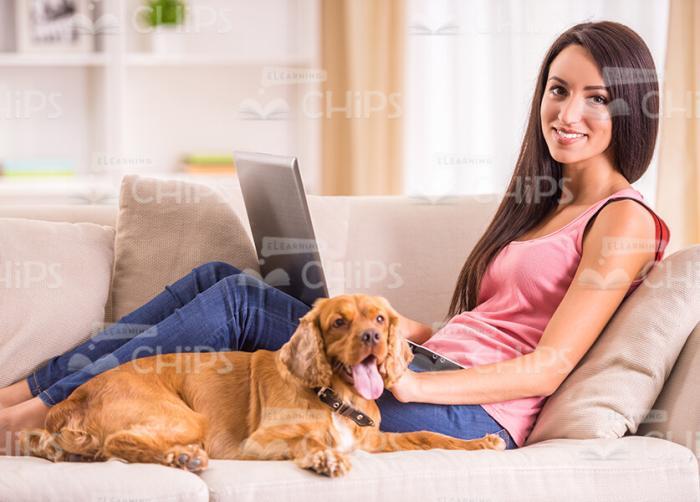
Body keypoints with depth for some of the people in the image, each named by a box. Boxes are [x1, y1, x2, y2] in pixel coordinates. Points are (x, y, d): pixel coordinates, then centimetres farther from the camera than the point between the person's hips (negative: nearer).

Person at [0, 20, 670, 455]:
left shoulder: (623, 221, -4)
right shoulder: (545, 206, 23)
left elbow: (547, 366, -13)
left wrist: (412, 384, -24)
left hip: (474, 416, -8)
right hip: (441, 375, 8)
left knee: (236, 301, -15)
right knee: (224, 280, -4)